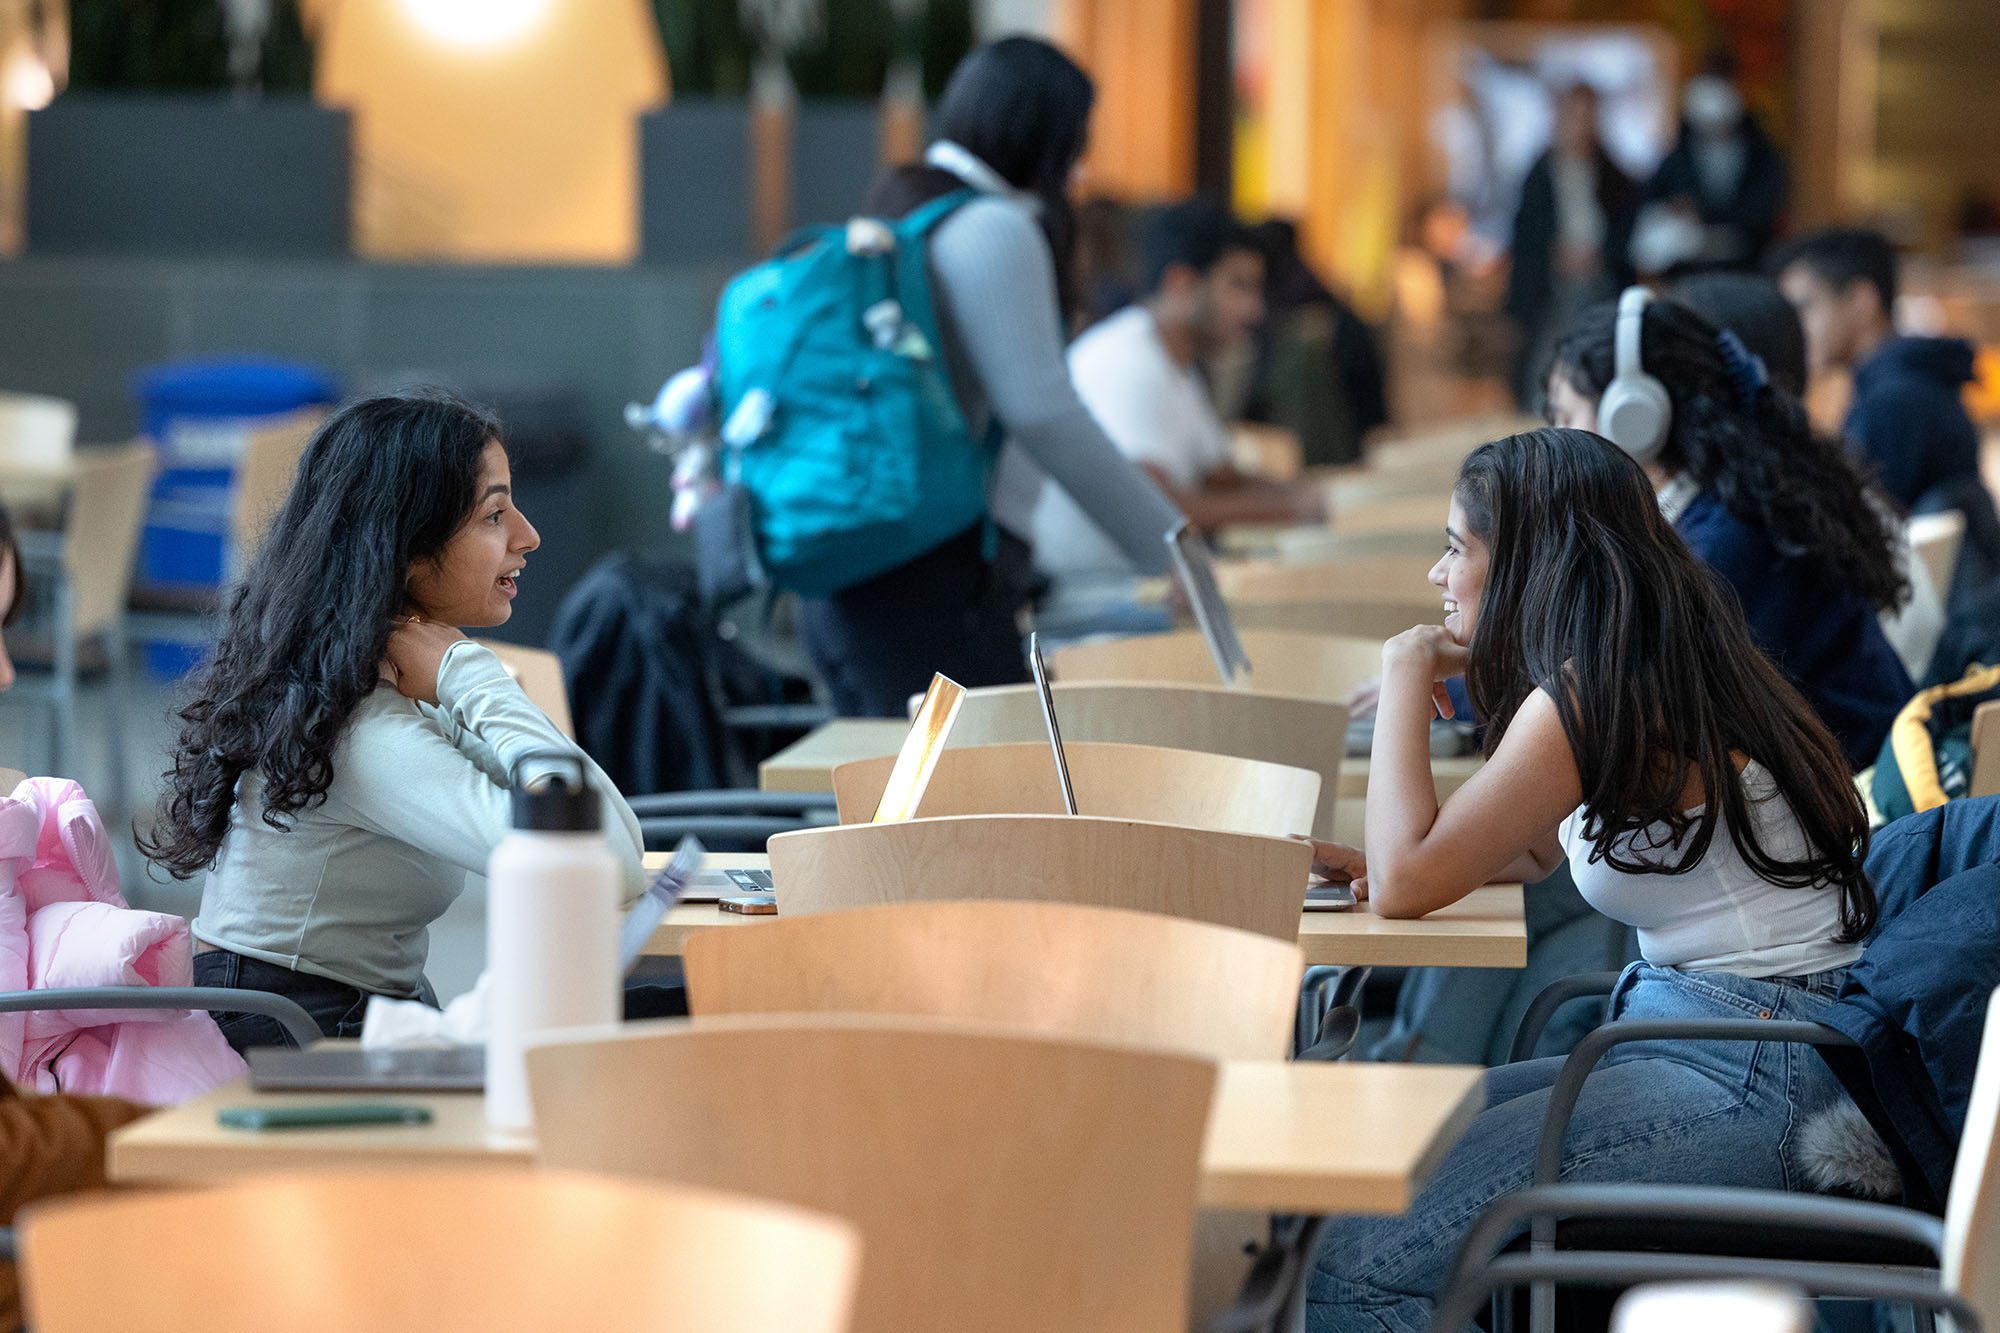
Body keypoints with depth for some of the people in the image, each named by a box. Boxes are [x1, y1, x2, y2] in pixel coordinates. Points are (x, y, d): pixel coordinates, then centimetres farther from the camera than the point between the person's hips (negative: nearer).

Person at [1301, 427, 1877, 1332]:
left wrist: (1405, 671, -6)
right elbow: (1534, 851, 30)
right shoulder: (1646, 670, 14)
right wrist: (1372, 858, 14)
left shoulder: (1594, 697, -16)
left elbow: (1406, 885, -17)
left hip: (1751, 1082, -11)